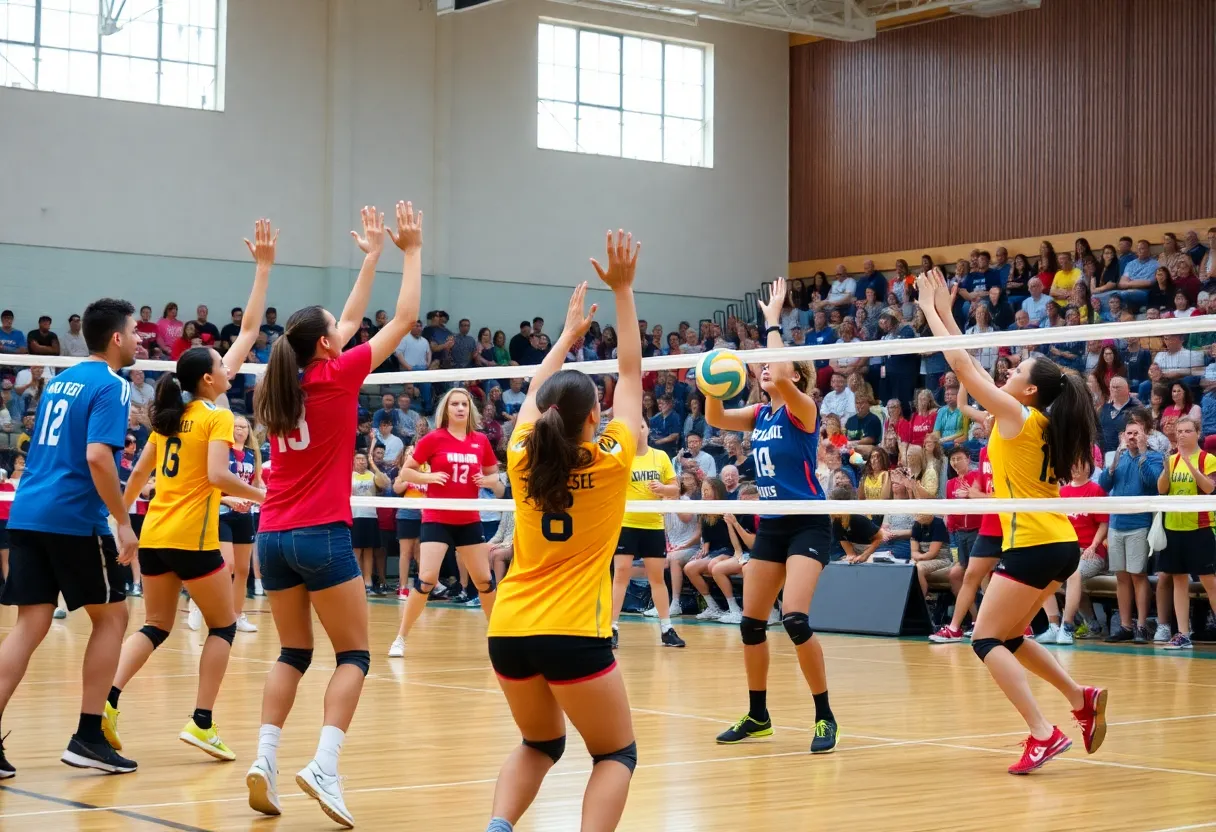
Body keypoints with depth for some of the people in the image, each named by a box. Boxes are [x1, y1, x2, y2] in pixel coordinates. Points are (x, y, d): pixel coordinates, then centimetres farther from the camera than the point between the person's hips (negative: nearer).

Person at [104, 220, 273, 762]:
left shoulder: (167, 415, 12)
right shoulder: (216, 417, -9)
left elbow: (139, 473, 18)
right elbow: (217, 476, -21)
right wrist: (259, 494, -8)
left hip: (153, 534, 7)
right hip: (192, 538, -7)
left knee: (155, 627, 15)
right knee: (223, 626, 8)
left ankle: (107, 701, -7)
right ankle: (201, 723, 1)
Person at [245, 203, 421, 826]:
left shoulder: (281, 382, 10)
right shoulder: (335, 375, -7)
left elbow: (349, 322, 24)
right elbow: (403, 319, 0)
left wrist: (371, 258, 30)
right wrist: (412, 250, 10)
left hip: (272, 535, 6)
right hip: (321, 536, -6)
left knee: (293, 652, 14)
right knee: (353, 655, 1)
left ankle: (264, 760, -1)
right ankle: (324, 764, -15)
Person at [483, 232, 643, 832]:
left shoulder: (522, 461, 3)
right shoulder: (610, 462, -5)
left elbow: (535, 393, 23)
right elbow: (630, 372, 5)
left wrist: (568, 335, 35)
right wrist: (622, 289, 6)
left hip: (508, 630, 5)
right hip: (573, 633, -5)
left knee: (539, 744, 24)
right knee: (615, 755, 11)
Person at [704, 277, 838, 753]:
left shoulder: (802, 410, -9)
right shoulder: (760, 415, 11)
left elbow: (781, 376, -28)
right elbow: (715, 419, -1)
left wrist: (772, 321, -18)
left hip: (807, 525, -8)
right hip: (770, 526, 8)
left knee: (795, 619, -20)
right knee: (751, 622, 7)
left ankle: (824, 717, -10)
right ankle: (758, 716, 21)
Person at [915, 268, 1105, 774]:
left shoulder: (1016, 416, -9)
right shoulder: (1040, 423, 12)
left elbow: (961, 366, -7)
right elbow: (972, 370, 20)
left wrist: (931, 311, 2)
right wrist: (945, 313, 22)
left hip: (1034, 546, -9)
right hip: (1059, 545, 9)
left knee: (986, 640, -5)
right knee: (1007, 639, 19)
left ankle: (1043, 734, -15)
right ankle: (1082, 699, 17)